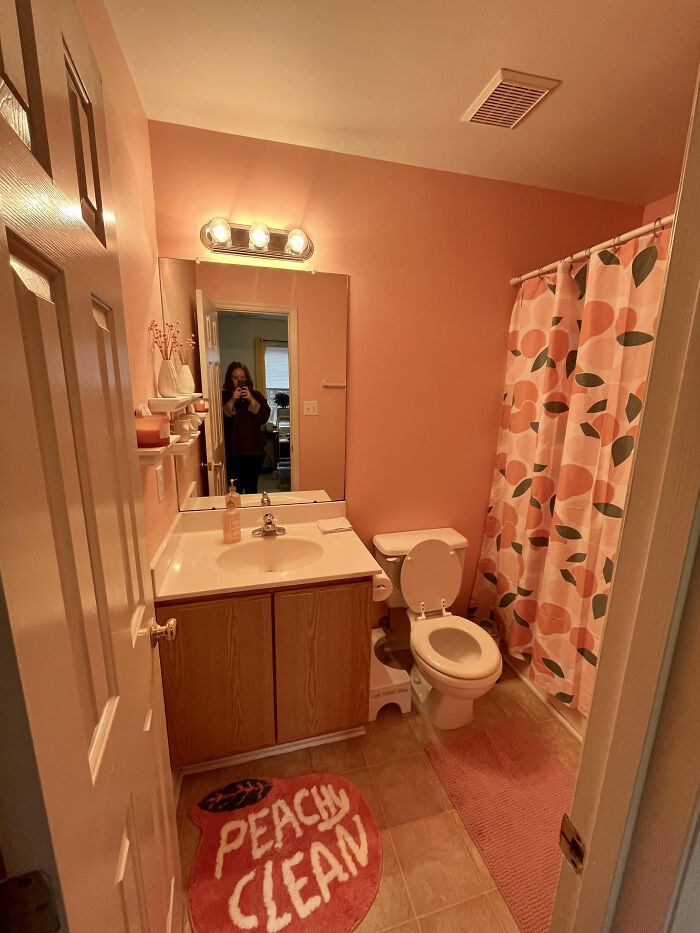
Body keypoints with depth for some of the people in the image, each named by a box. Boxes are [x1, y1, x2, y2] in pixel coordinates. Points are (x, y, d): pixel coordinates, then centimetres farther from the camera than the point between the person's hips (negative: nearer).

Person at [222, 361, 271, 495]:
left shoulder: (256, 395, 8)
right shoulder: (223, 396, 3)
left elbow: (264, 417, -4)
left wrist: (251, 400, -13)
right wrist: (232, 401, -16)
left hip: (254, 449, 1)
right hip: (232, 450, -1)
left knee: (251, 487, 7)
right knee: (235, 489, 4)